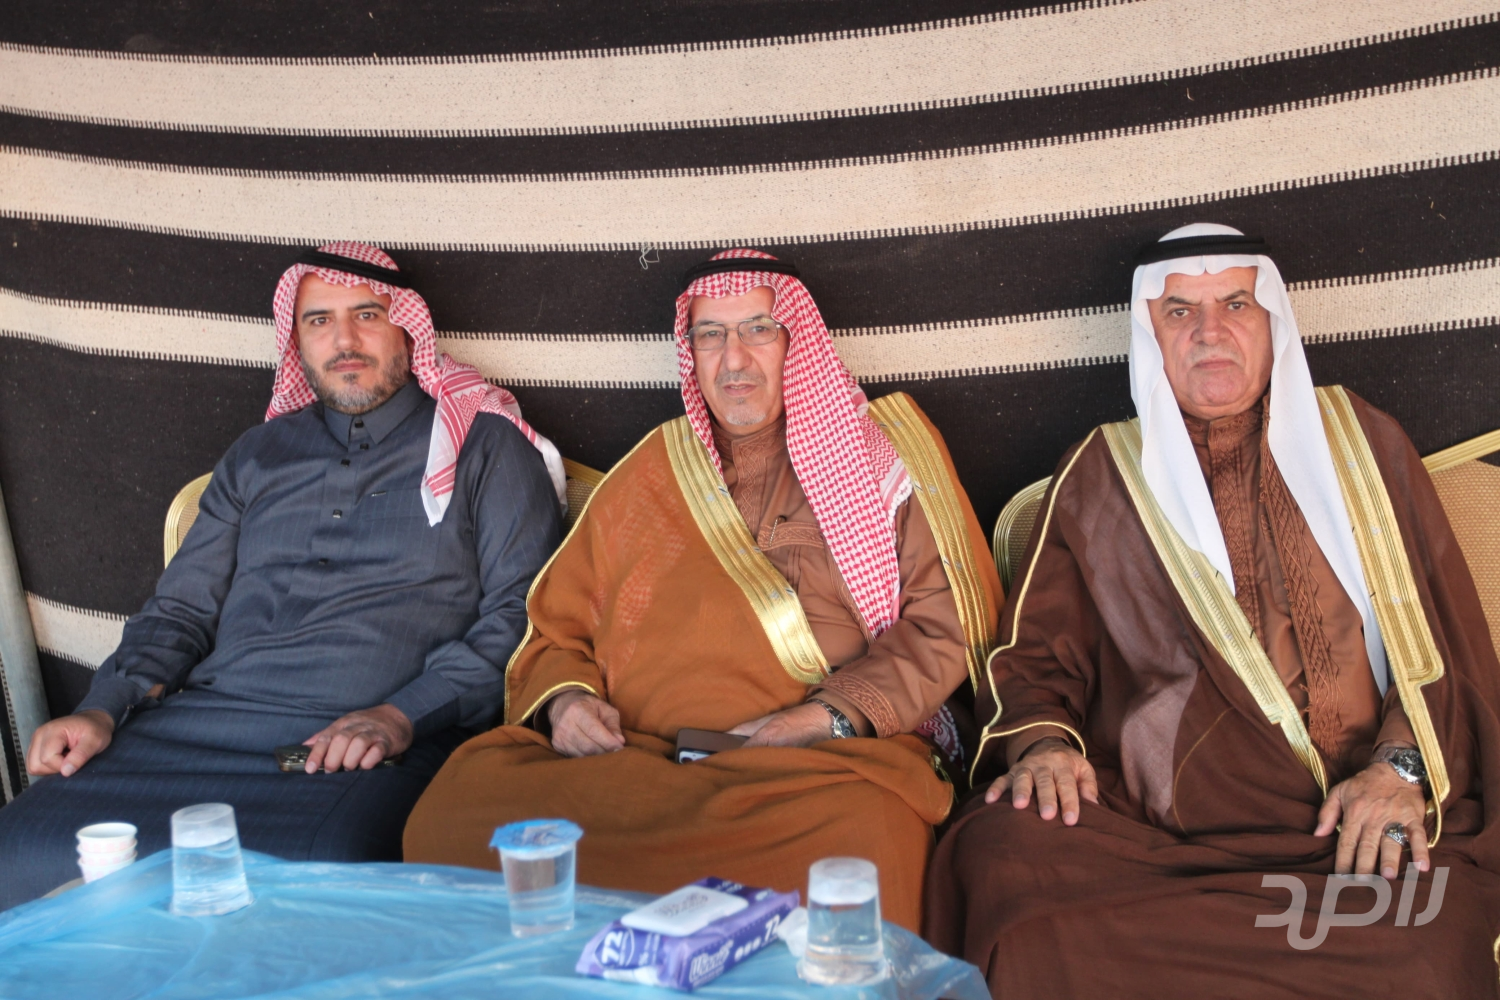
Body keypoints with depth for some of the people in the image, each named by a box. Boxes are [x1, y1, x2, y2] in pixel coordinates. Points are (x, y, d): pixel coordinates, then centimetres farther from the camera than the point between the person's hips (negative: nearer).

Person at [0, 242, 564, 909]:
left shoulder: (484, 446, 9)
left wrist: (403, 716, -14)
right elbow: (182, 609, 22)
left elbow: (519, 617, 0)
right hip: (203, 720, 5)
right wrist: (105, 709, 3)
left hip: (376, 742, -4)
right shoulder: (260, 454, 24)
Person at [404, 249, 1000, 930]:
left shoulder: (879, 454, 15)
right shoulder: (648, 473, 24)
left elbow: (945, 622, 5)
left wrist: (829, 717, -10)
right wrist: (564, 699, 0)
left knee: (847, 844, -40)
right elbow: (557, 626, 23)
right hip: (630, 757, 3)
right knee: (457, 802, -26)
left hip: (832, 755, -2)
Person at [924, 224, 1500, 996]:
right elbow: (1037, 651, 14)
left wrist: (1404, 764, -5)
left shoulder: (1357, 440, 18)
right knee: (1000, 857, -31)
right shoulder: (1100, 475, 17)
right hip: (1153, 822, 0)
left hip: (1366, 819, 0)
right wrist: (1044, 740, -9)